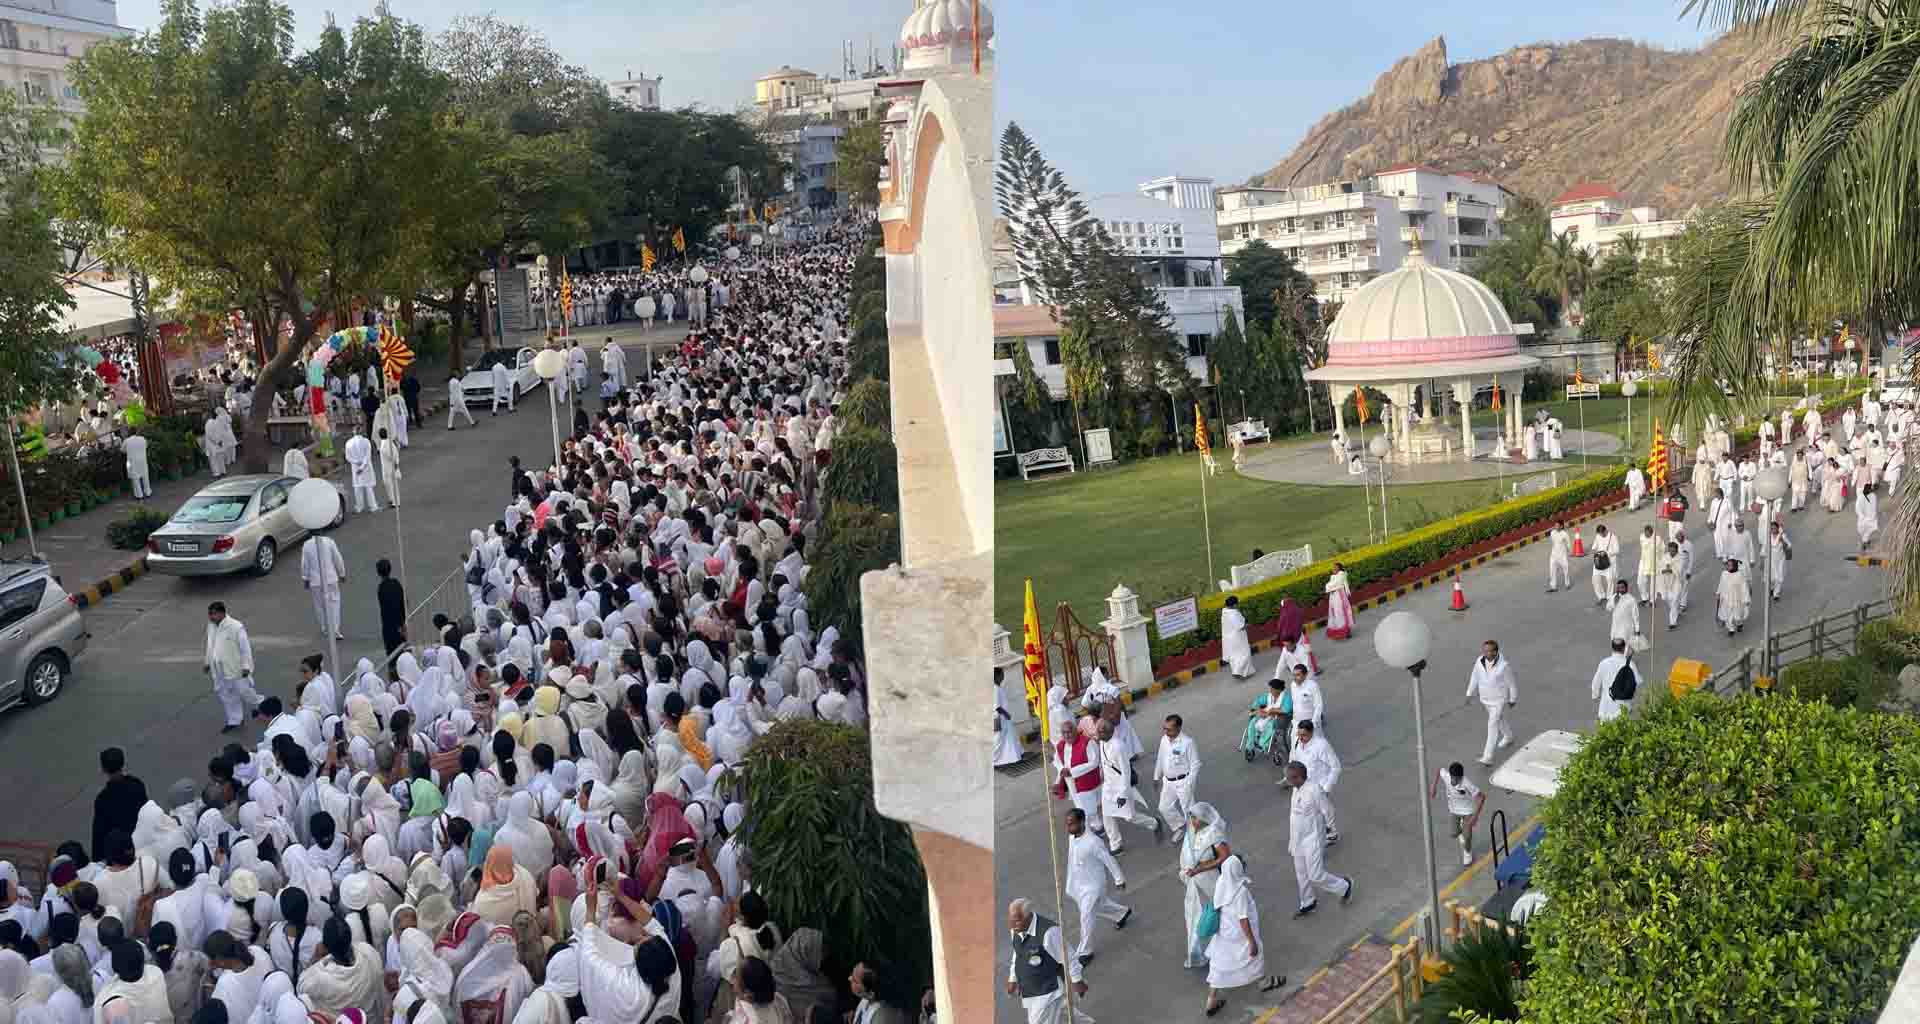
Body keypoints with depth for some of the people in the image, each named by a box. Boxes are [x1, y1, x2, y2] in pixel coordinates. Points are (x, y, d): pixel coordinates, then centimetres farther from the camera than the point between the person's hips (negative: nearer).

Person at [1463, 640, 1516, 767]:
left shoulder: (1503, 665, -28)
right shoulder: (1479, 661, -14)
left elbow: (1511, 683, -14)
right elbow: (1474, 677, 1)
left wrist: (1513, 699, -3)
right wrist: (1470, 694, 4)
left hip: (1499, 699, -6)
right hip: (1485, 698, 6)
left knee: (1493, 725, -8)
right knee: (1499, 719, 28)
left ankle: (1488, 757, -4)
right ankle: (1508, 736, 57)